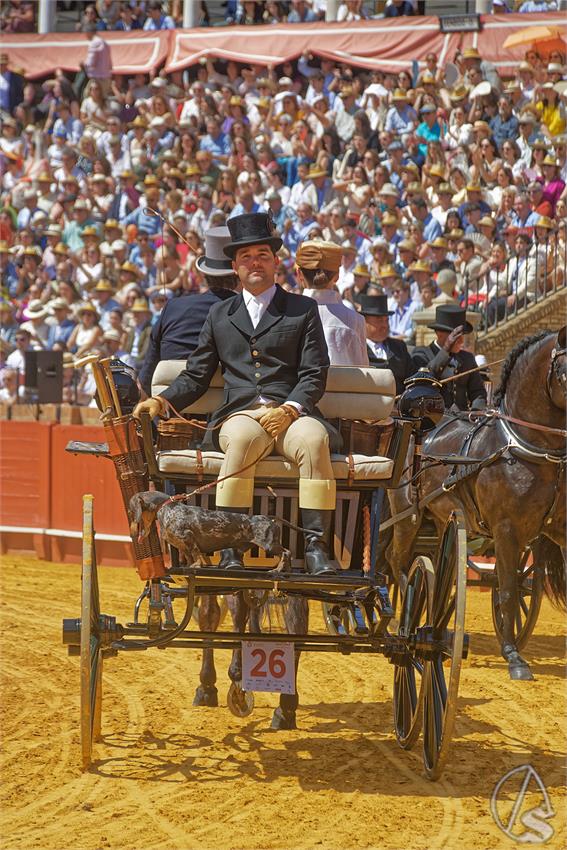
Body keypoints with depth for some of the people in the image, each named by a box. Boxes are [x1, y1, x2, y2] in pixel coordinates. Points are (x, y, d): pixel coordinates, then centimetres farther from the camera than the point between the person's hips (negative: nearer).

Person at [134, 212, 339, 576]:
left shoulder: (303, 310, 15)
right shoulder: (220, 314, 24)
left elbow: (315, 375, 6)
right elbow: (196, 375, 22)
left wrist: (289, 409, -13)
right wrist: (162, 401, 3)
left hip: (292, 413, 0)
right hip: (240, 413, 1)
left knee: (315, 439, -35)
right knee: (242, 439, -36)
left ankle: (316, 547, -37)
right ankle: (231, 548, -39)